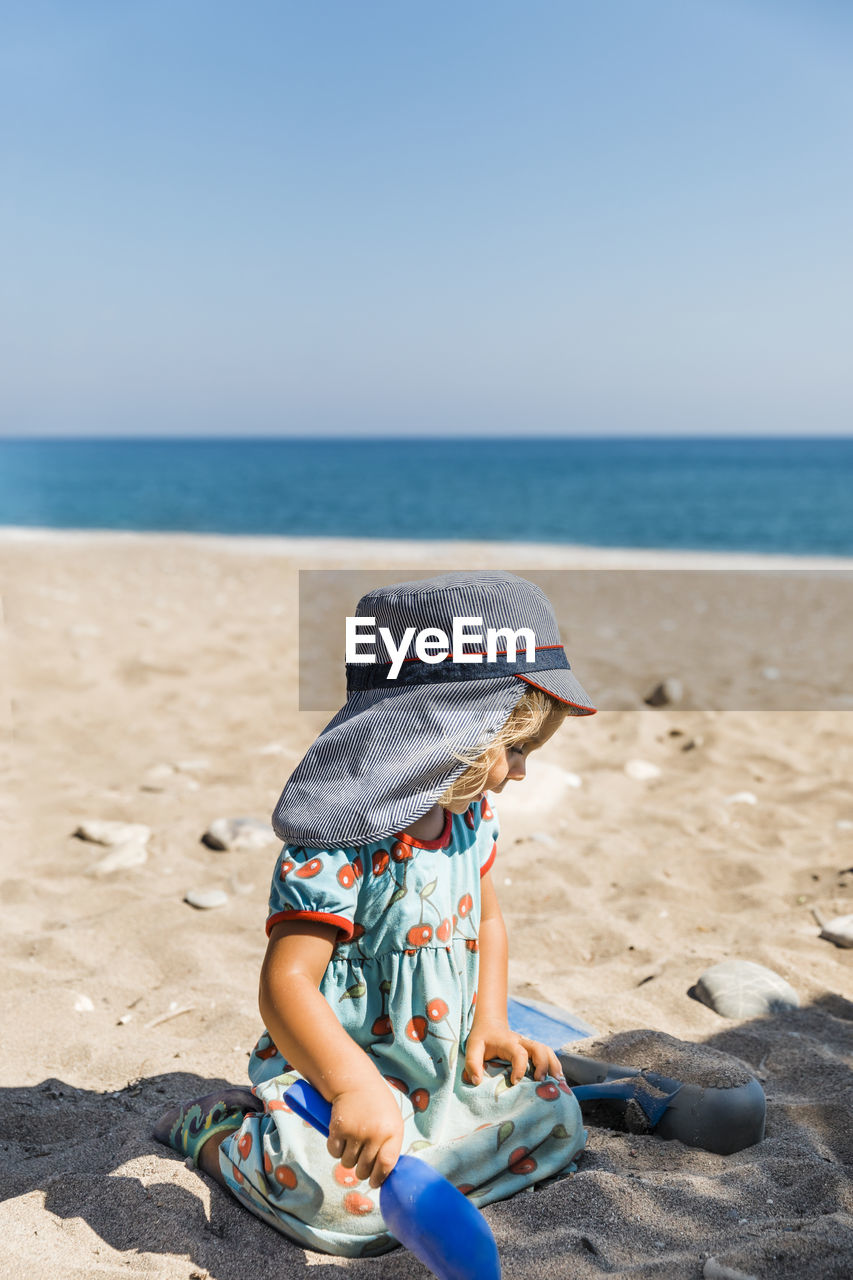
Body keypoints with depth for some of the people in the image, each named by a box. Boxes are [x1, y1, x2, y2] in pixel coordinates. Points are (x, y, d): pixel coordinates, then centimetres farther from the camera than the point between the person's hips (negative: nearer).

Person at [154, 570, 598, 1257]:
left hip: (442, 1065, 8)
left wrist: (490, 1022, 3)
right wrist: (353, 1087, -43)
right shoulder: (339, 848, -27)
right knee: (350, 1202, -28)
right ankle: (219, 1131, 4)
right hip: (331, 1069, -7)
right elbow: (285, 984, -31)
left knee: (556, 1117, 0)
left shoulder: (474, 816, 0)